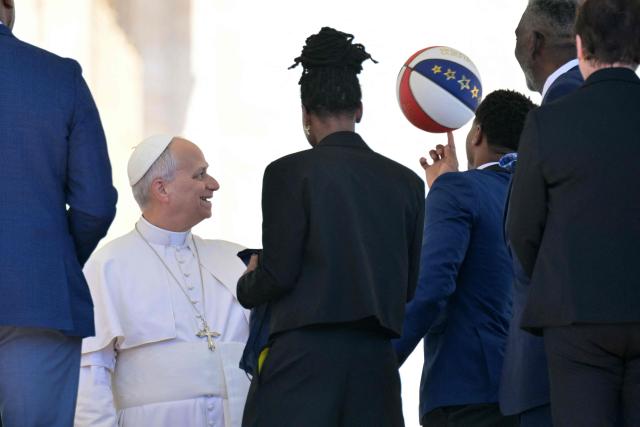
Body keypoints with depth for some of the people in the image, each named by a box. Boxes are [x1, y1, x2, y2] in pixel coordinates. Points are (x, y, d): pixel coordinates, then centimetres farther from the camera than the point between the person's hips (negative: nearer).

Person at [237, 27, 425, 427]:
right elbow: (413, 286, 12)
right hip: (376, 361, 4)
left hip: (306, 354, -4)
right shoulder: (406, 182, 9)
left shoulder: (291, 172, -3)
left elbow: (279, 273, -6)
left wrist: (247, 285, 16)